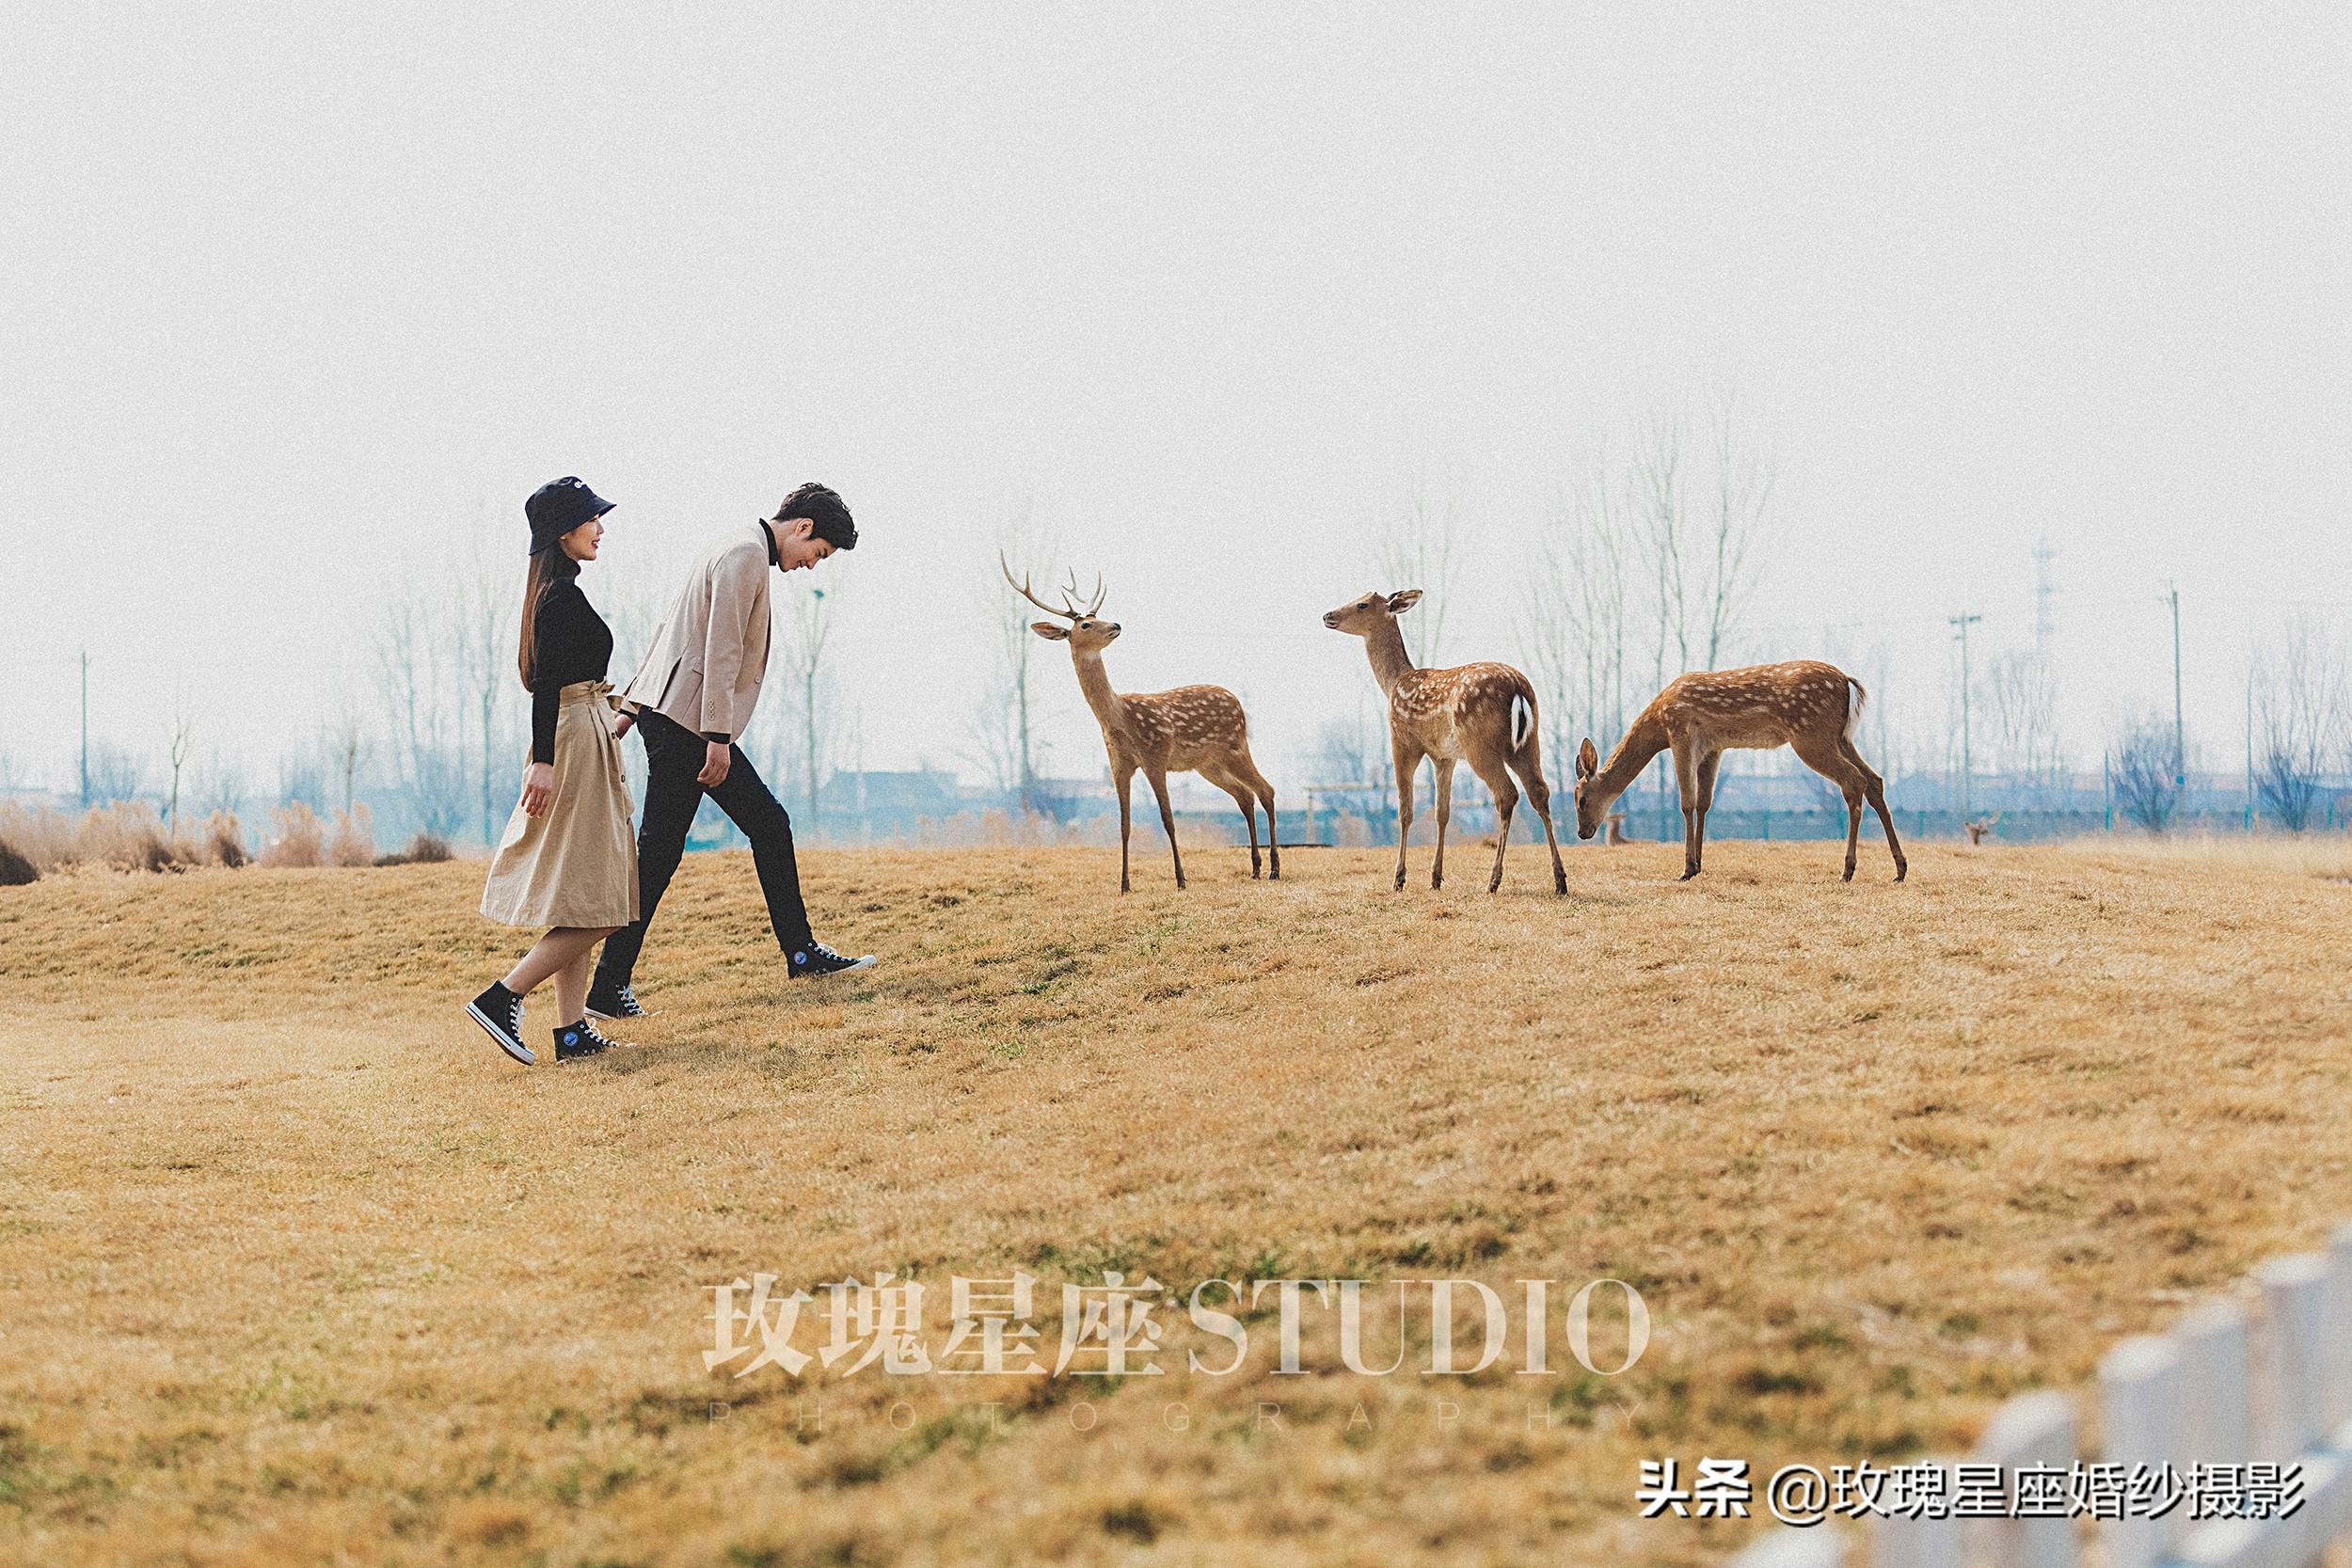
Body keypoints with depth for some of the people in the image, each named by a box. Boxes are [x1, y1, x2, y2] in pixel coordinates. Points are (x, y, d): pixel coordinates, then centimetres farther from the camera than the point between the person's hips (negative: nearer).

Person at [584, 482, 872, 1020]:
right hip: (684, 719, -11)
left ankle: (802, 953, 18)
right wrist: (718, 738, -22)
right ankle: (609, 987, -6)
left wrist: (631, 706, 23)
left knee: (768, 823, 13)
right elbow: (721, 651, -20)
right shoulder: (746, 554, -12)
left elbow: (670, 629, 23)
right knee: (659, 854, -9)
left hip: (677, 717, 11)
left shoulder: (744, 552, 20)